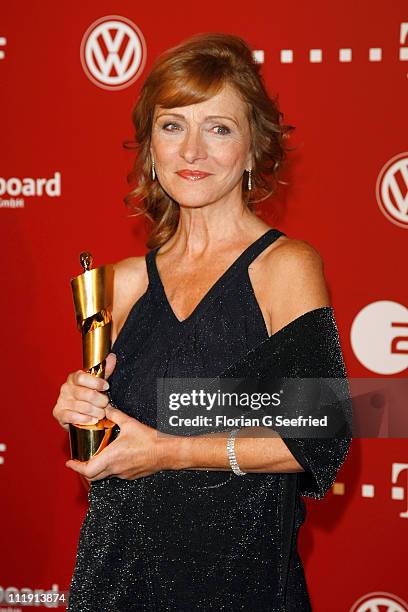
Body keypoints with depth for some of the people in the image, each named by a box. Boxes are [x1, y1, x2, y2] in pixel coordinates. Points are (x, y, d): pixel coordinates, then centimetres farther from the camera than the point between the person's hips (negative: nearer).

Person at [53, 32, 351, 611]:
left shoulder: (286, 266, -11)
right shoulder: (127, 281, 3)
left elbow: (320, 438, -17)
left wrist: (168, 451, -15)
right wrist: (82, 409, -8)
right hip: (120, 565, 4)